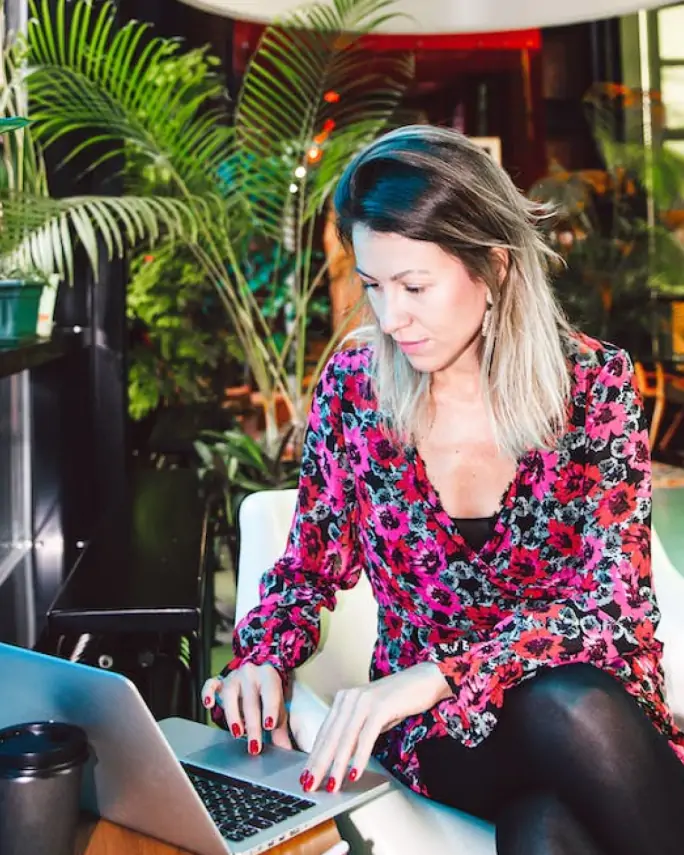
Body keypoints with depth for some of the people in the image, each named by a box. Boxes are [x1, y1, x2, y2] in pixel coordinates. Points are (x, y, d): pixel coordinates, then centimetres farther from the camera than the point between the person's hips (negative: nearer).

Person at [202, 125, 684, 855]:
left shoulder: (595, 385, -8)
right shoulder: (354, 388, -2)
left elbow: (612, 603, -15)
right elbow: (309, 569, 9)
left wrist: (432, 676, -28)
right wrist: (262, 659, -12)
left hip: (596, 697, 1)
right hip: (438, 729, 0)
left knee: (572, 706, -35)